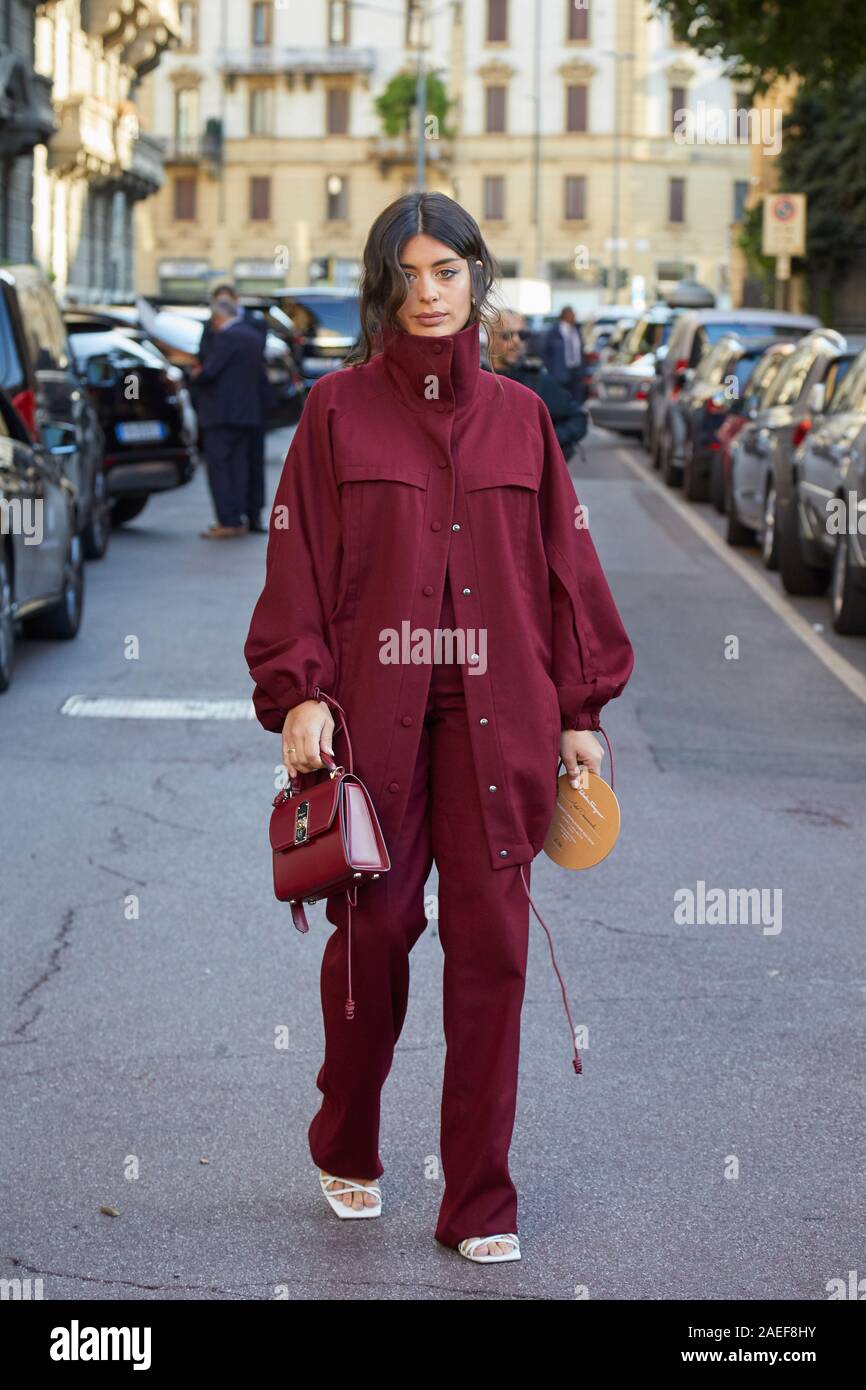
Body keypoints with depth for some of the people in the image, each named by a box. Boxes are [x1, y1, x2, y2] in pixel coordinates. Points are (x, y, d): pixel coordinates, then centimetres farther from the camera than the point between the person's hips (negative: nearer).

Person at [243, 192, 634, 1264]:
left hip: (493, 715, 2)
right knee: (373, 931, 2)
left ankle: (478, 1202, 6)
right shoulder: (339, 408, 4)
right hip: (371, 711, -1)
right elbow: (299, 558, 0)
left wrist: (579, 710, 8)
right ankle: (347, 1153, 28)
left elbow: (562, 563, 11)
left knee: (491, 943, -2)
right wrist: (299, 692, -11)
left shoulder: (518, 416, 10)